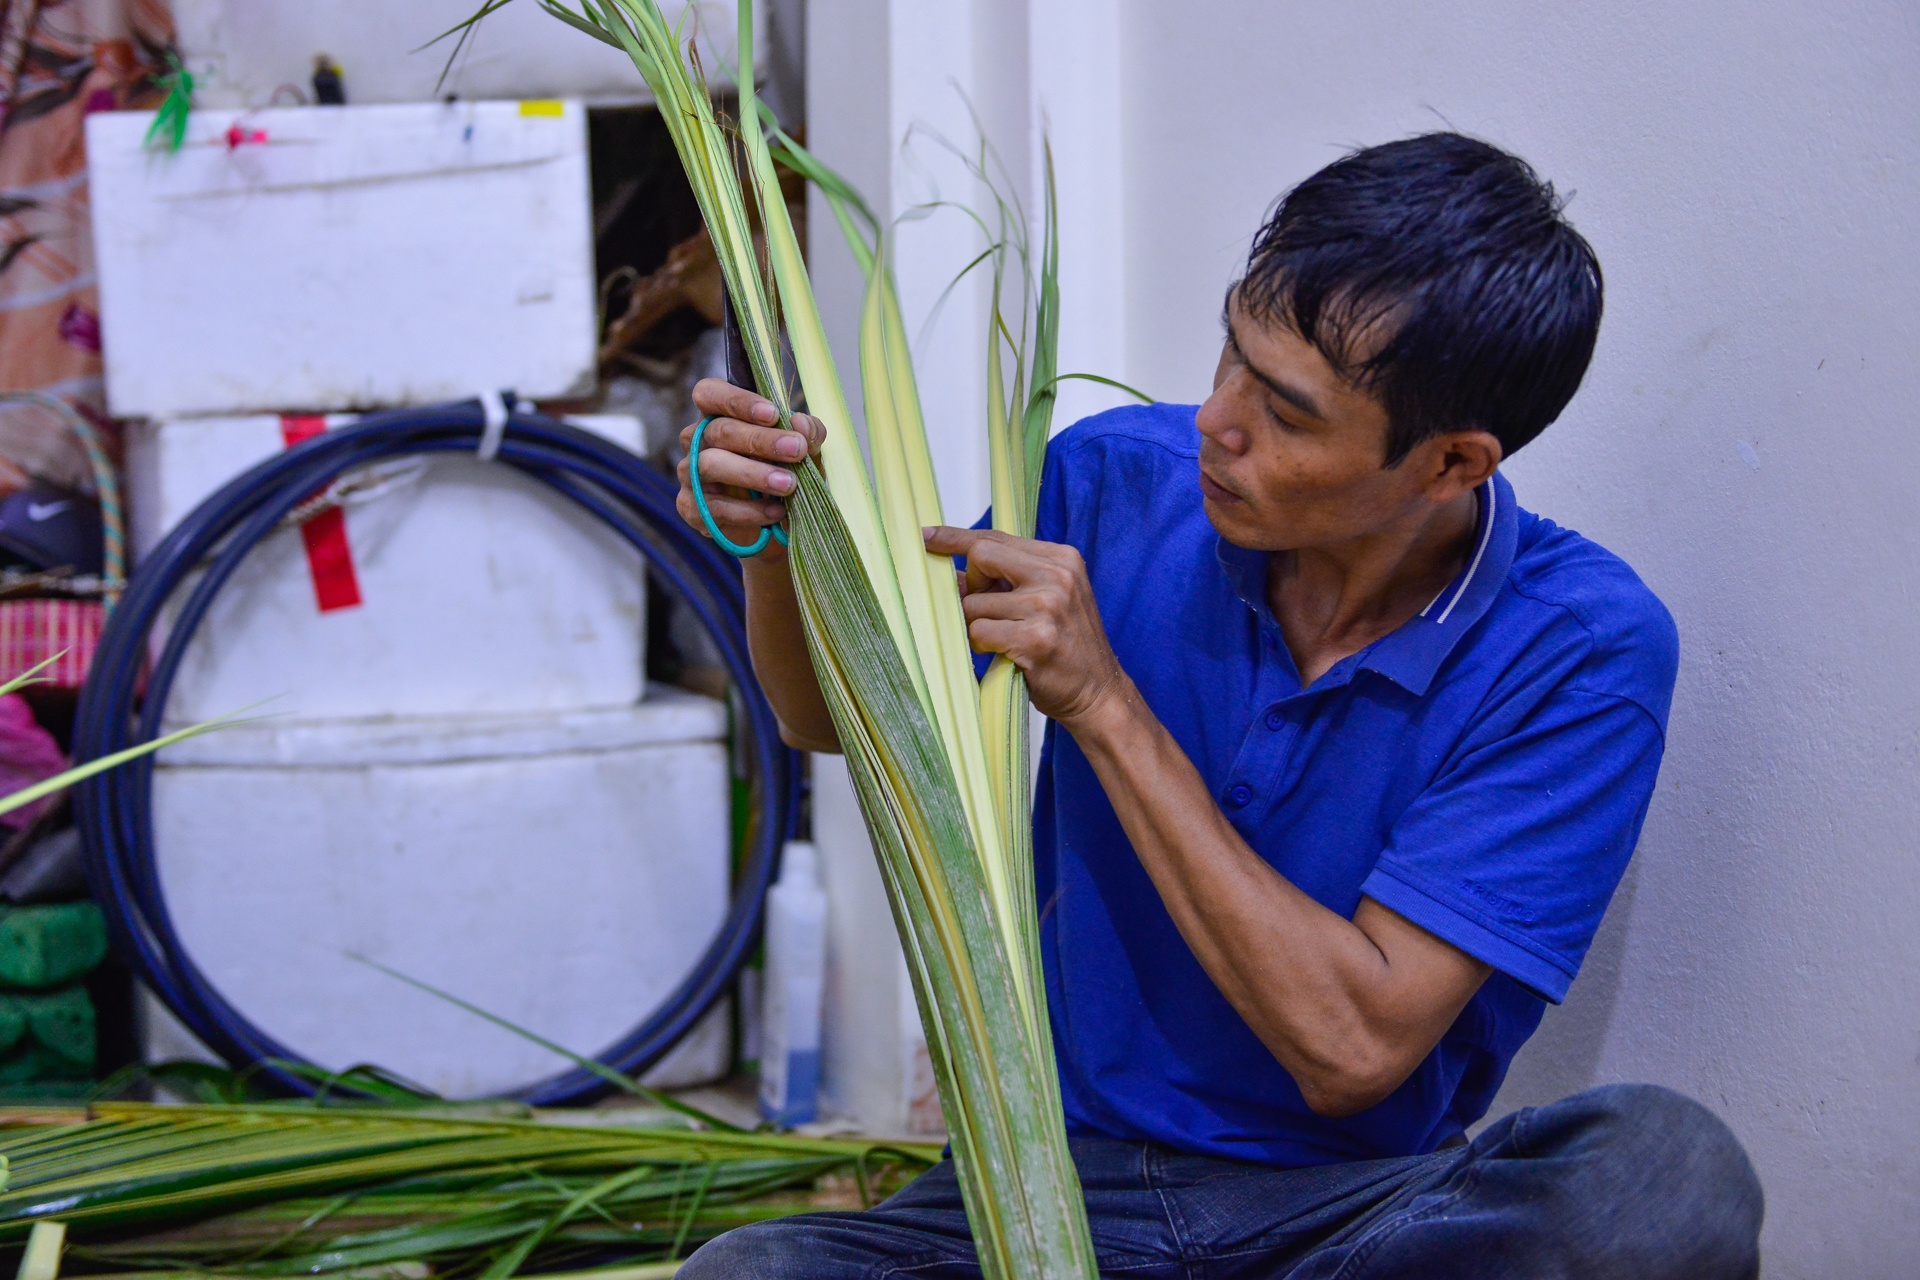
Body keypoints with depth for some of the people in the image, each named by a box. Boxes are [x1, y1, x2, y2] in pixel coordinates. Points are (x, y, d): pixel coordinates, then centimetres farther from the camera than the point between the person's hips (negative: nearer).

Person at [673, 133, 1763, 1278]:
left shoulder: (1580, 654, -14)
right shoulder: (1118, 484, -4)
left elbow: (1353, 1048, -21)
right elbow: (837, 713, 12)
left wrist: (1103, 703, -21)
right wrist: (777, 532, -11)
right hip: (1065, 1183, 1)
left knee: (1671, 1176, -34)